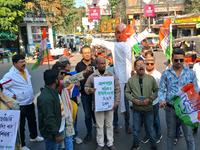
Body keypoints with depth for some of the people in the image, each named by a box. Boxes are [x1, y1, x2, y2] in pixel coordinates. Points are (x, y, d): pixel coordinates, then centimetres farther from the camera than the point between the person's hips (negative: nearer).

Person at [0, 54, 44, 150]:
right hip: (20, 105, -8)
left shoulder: (25, 71, 3)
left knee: (32, 121, 24)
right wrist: (11, 95, -20)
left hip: (30, 102, 8)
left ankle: (33, 136, 47)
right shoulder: (10, 75, -22)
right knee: (21, 125, 7)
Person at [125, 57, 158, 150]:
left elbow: (156, 90, 1)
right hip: (136, 109, 1)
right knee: (136, 129, 15)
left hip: (148, 109, 0)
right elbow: (127, 92, 2)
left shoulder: (151, 78, -5)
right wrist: (134, 100, -13)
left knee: (150, 129, 13)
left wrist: (150, 99, -13)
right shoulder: (131, 80, -4)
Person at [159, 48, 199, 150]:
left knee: (188, 135, 6)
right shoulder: (166, 73, 0)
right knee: (170, 134, 16)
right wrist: (162, 100, -18)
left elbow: (195, 91, 6)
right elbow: (161, 90, 1)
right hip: (170, 108, 1)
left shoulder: (191, 73, 1)